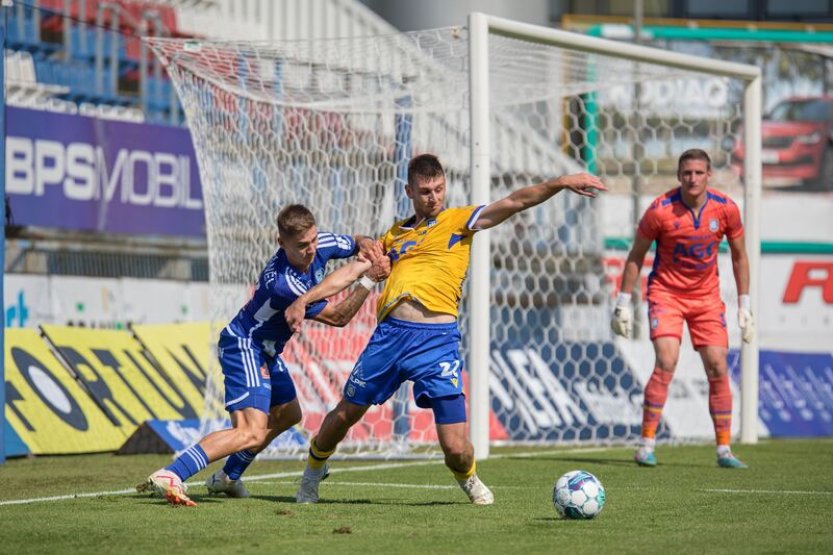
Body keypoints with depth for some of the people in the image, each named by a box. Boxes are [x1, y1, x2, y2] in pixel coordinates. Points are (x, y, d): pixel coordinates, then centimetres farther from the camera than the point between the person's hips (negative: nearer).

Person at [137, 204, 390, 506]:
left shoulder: (320, 244, -11)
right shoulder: (283, 283, -33)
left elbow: (357, 242, 10)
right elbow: (337, 317, -23)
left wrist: (368, 246, -13)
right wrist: (368, 279, -23)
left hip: (264, 350, 10)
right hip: (243, 346, -10)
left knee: (287, 415, 29)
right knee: (252, 432, -26)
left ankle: (228, 477, 40)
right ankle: (170, 476, -35)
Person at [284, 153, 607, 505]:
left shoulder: (459, 220, 11)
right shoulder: (395, 233, 21)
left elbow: (514, 202, 0)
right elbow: (350, 274, 25)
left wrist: (561, 183, -12)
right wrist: (303, 301, 17)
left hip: (437, 340, -3)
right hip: (390, 332, 3)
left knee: (455, 447, -8)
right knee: (344, 415, 10)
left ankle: (468, 480, 26)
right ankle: (313, 472, 37)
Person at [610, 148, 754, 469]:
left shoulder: (726, 208, -8)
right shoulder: (660, 210, -15)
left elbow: (739, 257, 5)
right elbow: (636, 256, -4)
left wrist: (744, 307, 3)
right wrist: (623, 304, -5)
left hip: (707, 296, 3)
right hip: (666, 292, -3)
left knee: (718, 368, -3)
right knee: (666, 362, -19)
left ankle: (724, 450, 6)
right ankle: (646, 444, -11)